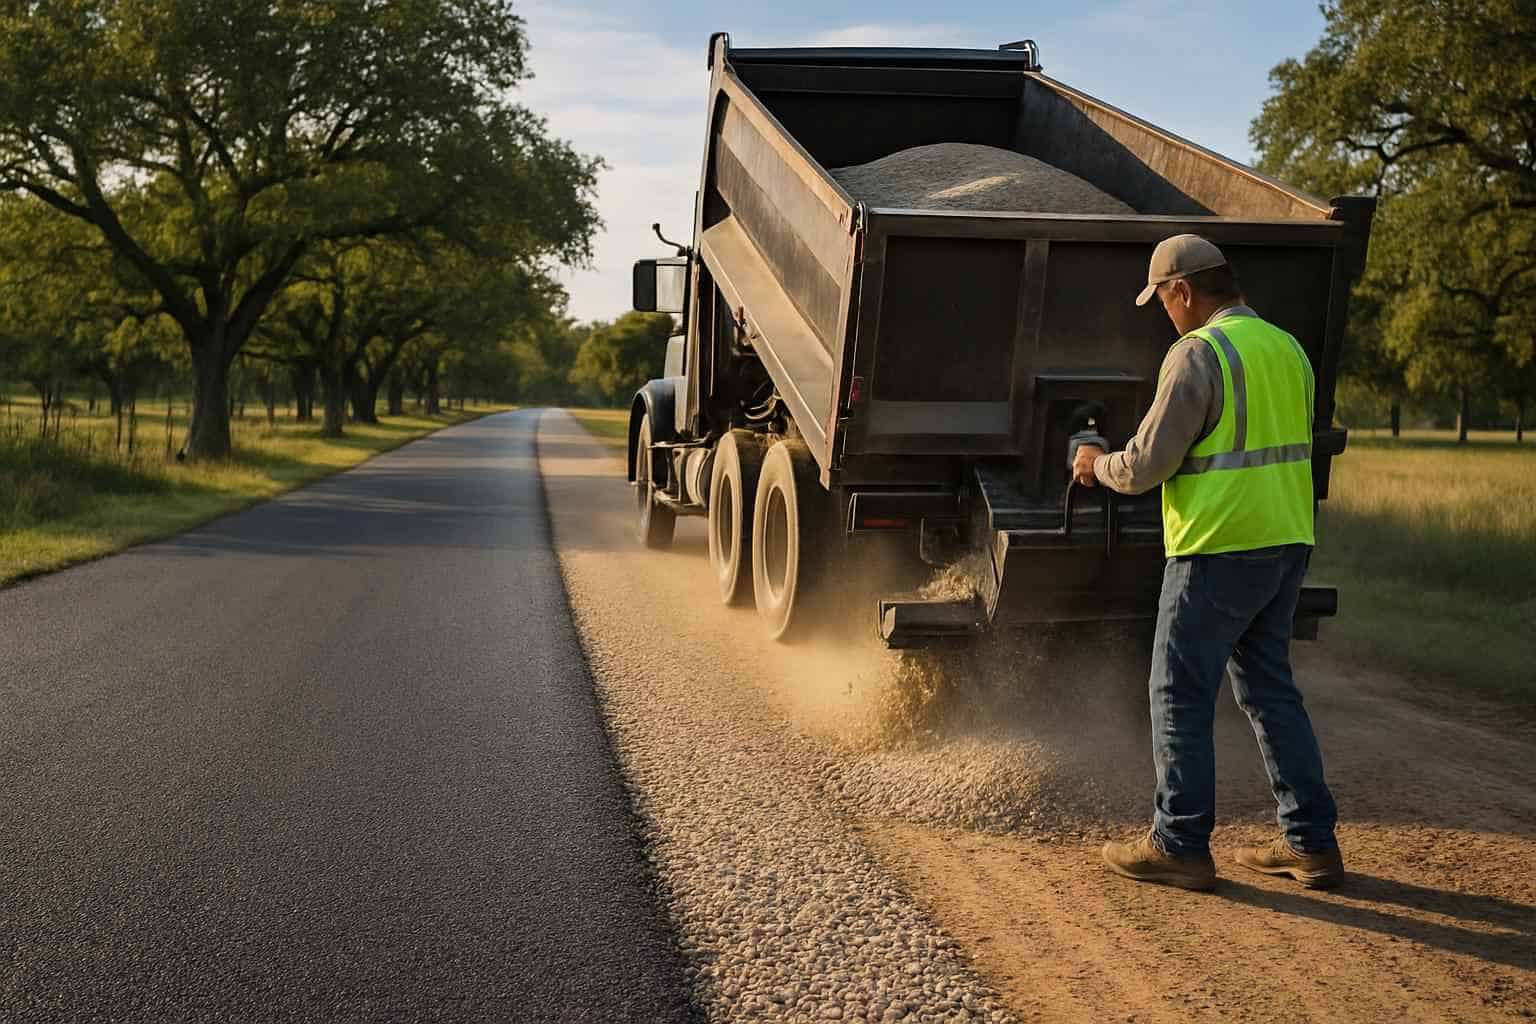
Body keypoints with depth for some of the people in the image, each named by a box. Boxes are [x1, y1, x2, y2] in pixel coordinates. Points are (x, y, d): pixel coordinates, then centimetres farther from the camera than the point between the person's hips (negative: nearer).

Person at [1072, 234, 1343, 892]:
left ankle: (1180, 846, 8)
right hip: (1287, 543, 9)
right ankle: (1310, 843, 19)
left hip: (1220, 549, -8)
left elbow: (1148, 464, -14)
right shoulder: (1286, 348, 13)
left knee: (1181, 694, 2)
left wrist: (1098, 465, 7)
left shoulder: (1198, 354, -13)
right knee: (1269, 687, 16)